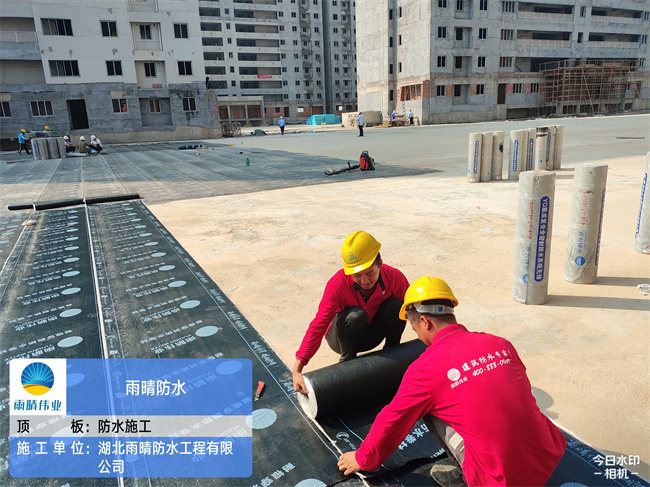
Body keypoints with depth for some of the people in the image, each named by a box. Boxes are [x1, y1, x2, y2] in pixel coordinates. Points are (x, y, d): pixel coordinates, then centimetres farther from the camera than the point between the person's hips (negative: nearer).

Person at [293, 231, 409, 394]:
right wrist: (297, 369, -40)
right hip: (343, 337, -2)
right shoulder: (338, 284, -31)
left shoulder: (394, 277, -24)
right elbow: (318, 326, -34)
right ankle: (347, 361, -7)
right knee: (356, 315, -36)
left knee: (396, 305, -26)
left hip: (373, 334, 2)